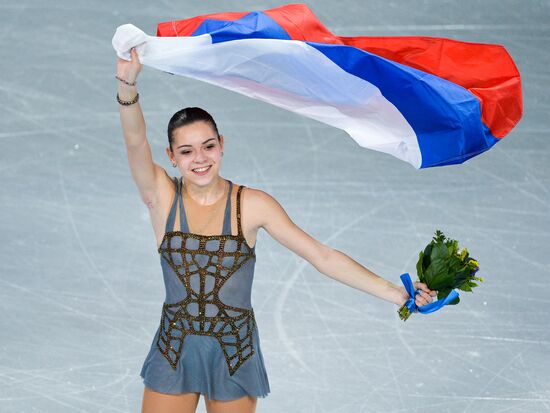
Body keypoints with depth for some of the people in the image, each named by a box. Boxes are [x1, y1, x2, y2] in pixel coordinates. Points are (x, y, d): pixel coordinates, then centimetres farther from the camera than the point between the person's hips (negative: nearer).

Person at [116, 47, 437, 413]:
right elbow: (136, 142, -22)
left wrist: (396, 293, -16)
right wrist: (127, 84, -41)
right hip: (174, 351, 1)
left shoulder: (252, 204, -7)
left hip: (235, 353, 0)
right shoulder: (162, 196, -5)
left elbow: (322, 255, -9)